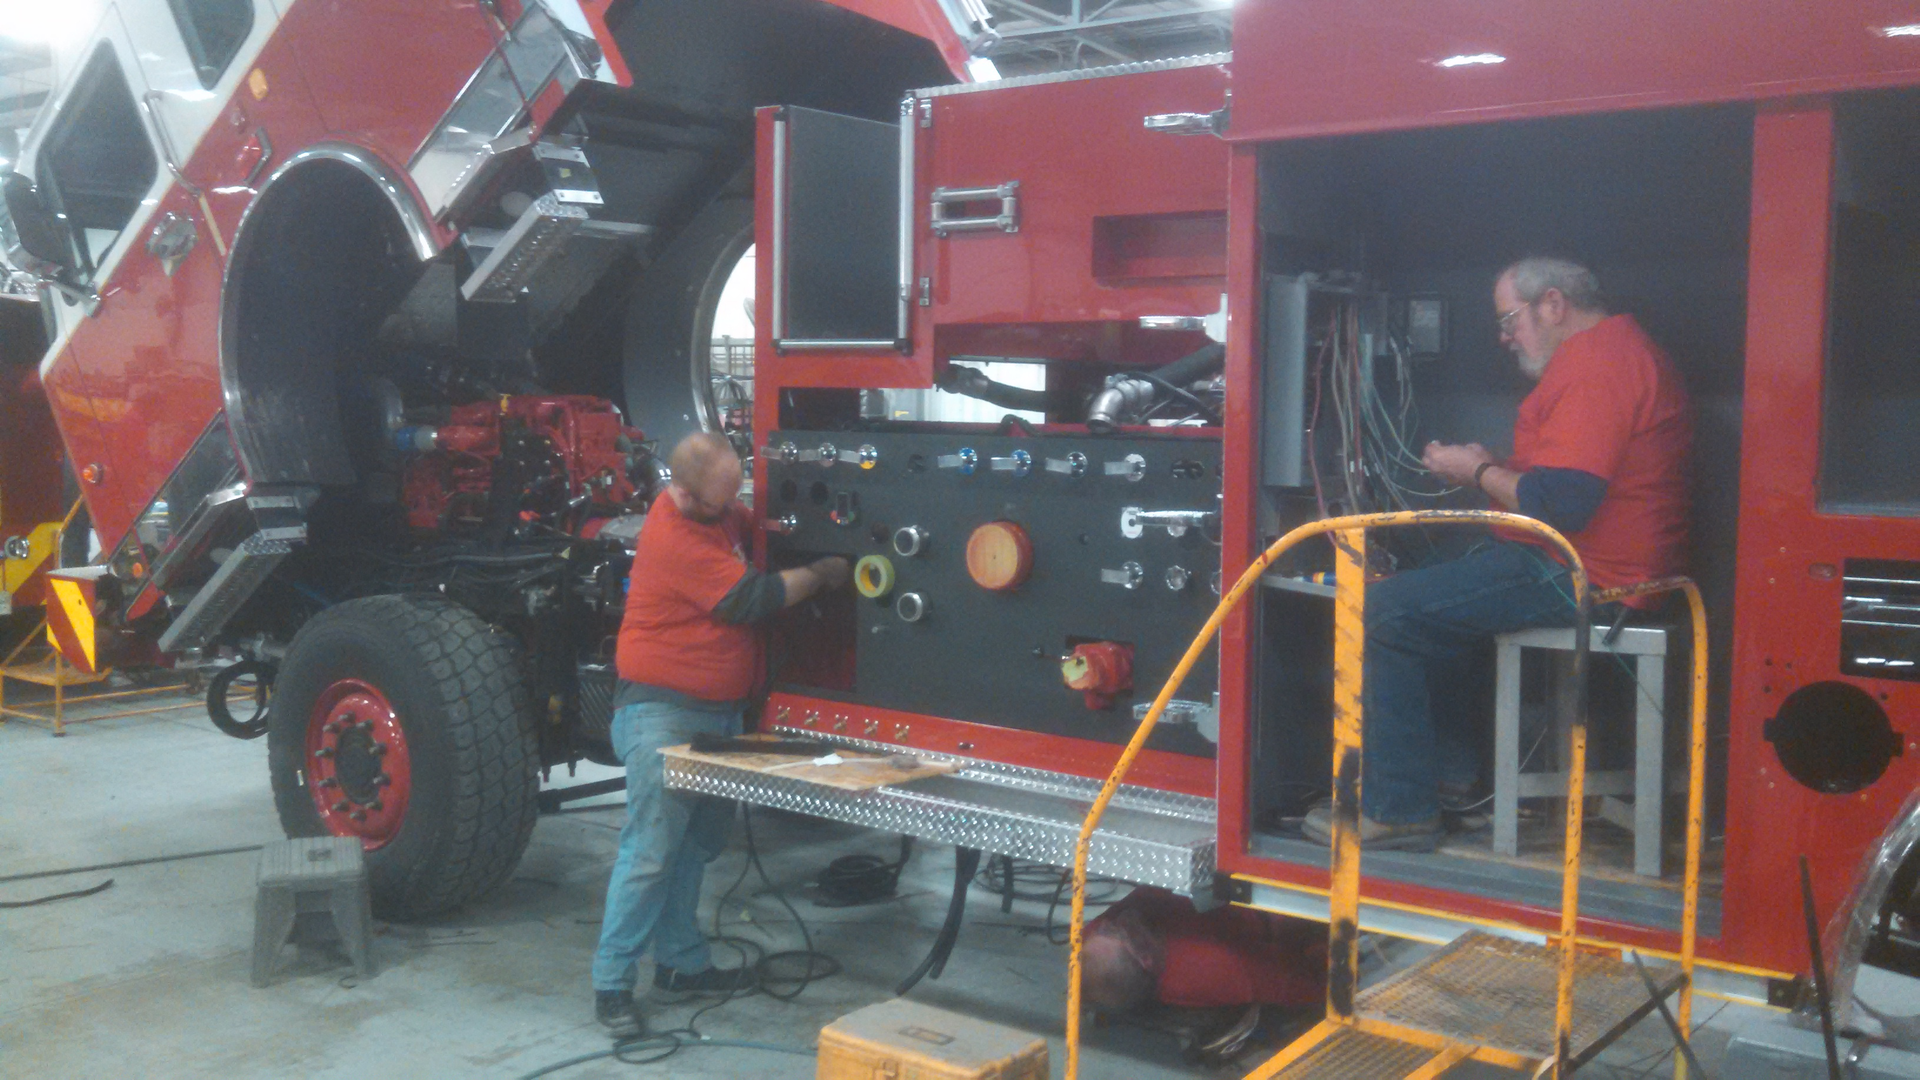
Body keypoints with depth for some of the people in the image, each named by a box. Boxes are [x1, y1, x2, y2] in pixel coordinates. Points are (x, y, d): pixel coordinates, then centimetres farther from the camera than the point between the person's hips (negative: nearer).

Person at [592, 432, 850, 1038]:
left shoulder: (722, 509, 6)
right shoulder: (674, 537, -22)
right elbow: (751, 599, -20)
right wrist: (820, 575, -8)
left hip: (718, 710, 9)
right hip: (662, 712, -9)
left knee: (698, 843, 15)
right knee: (651, 850, -9)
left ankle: (681, 963, 26)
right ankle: (611, 983, -2)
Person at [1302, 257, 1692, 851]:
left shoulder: (1597, 365, -17)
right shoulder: (1612, 350, 19)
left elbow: (1561, 505, -25)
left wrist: (1480, 474, -8)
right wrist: (1496, 467, 11)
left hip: (1581, 575, -12)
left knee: (1385, 611, -14)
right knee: (1423, 596, 22)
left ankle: (1397, 809, -7)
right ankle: (1451, 771, 20)